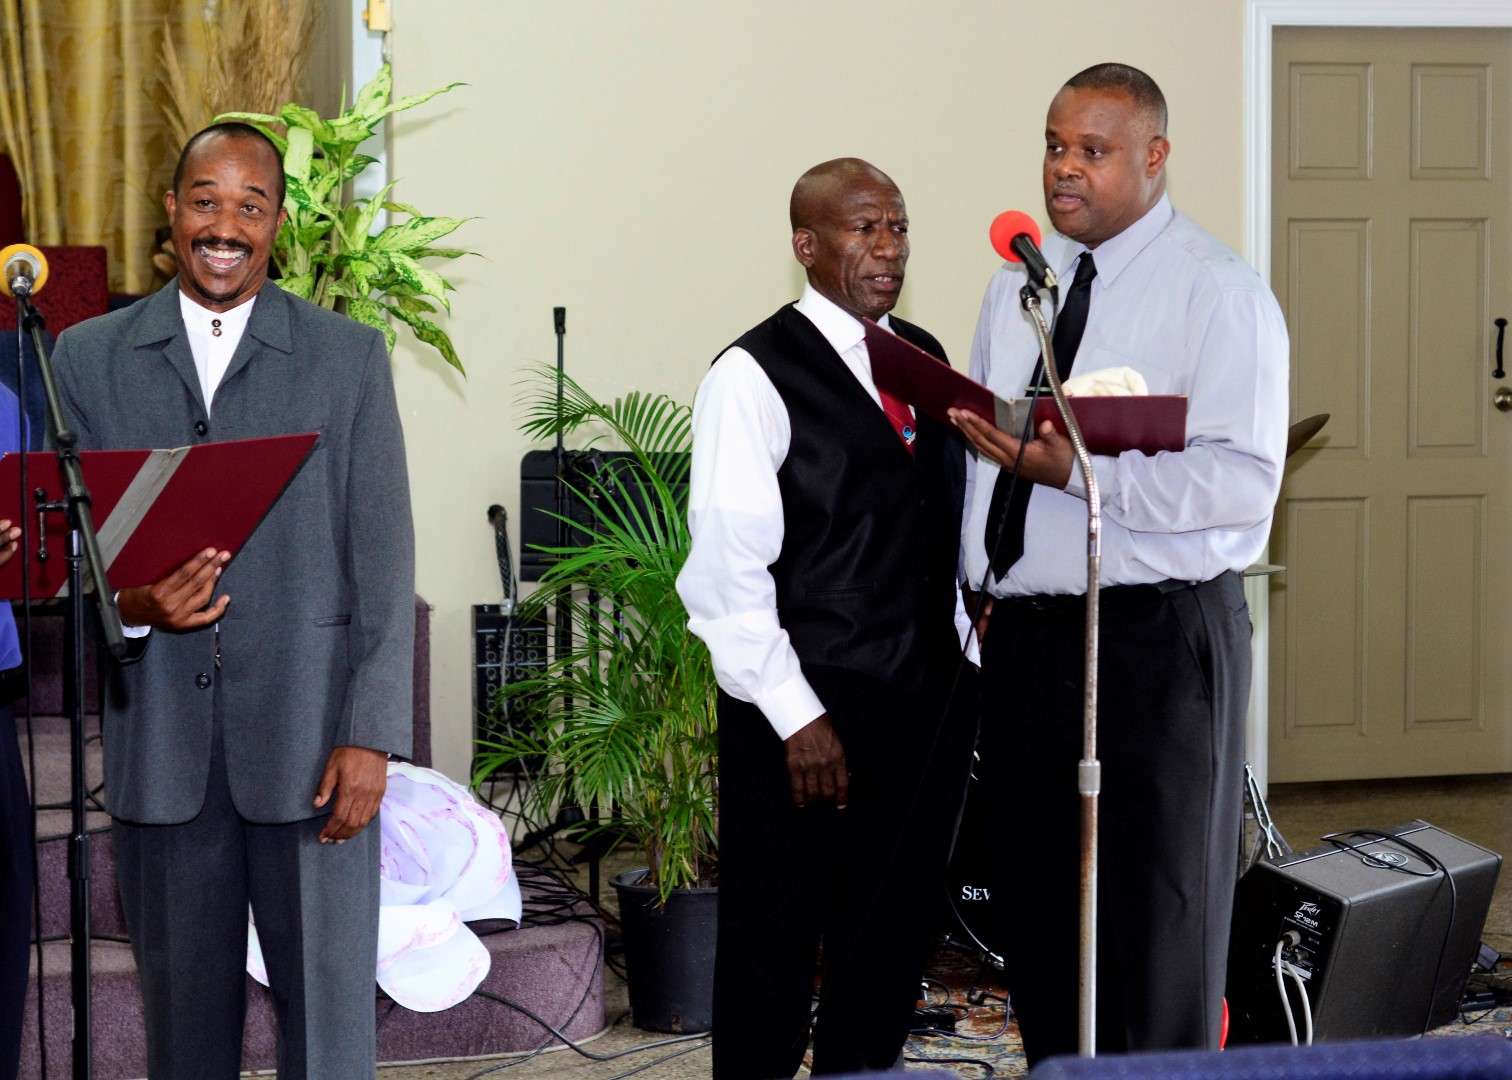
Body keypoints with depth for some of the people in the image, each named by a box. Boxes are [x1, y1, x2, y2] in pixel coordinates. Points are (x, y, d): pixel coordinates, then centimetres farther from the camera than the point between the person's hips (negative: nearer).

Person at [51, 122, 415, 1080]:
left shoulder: (349, 356, 4)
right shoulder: (89, 357, 9)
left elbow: (383, 559, 0)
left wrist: (372, 736, -8)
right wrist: (127, 604, -14)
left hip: (309, 741, -2)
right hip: (161, 741, 2)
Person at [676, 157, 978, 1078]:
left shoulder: (927, 361, 12)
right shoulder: (754, 377, -8)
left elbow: (955, 520, 15)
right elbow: (727, 571, -12)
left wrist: (969, 675, 8)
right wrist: (796, 718, -15)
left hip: (929, 707, 6)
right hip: (805, 717, -6)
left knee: (891, 947, 13)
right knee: (772, 958, 3)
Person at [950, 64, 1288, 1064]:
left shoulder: (1217, 291, -9)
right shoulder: (1018, 283, 13)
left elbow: (1243, 482, -19)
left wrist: (1075, 471, -25)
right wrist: (975, 581, 9)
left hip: (1155, 637, -7)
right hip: (1022, 632, 7)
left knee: (1155, 921, 1)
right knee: (1035, 909, 15)